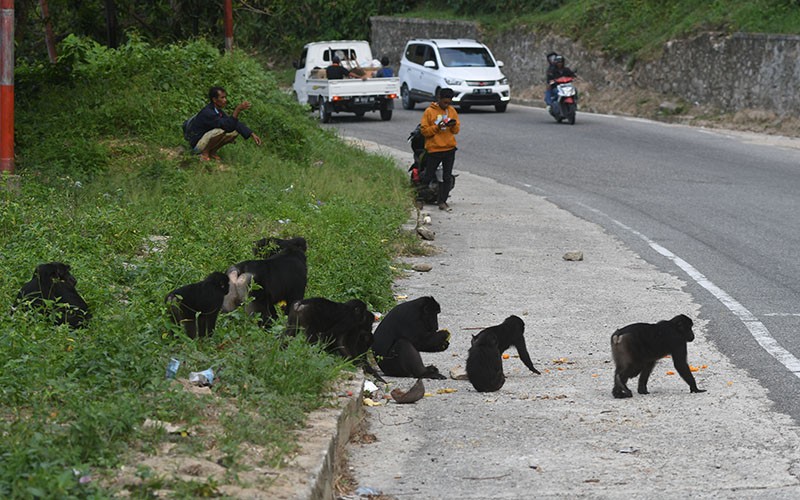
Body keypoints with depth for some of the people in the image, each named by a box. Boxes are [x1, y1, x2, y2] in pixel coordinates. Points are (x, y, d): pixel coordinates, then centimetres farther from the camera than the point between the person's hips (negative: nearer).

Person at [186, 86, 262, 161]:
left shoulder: (218, 111, 1)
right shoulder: (207, 113, -28)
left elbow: (235, 124, 4)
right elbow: (228, 126, -36)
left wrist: (252, 135, -4)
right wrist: (238, 110, -44)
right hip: (197, 145, -9)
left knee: (235, 131, 0)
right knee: (220, 131, -33)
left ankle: (212, 152, 5)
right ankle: (205, 153, -12)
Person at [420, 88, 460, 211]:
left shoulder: (452, 110, 7)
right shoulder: (429, 111, -5)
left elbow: (457, 130, 9)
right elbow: (424, 130, -8)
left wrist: (453, 125, -13)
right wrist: (437, 127, -21)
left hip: (449, 149, 4)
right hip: (434, 149, -4)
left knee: (447, 178, 2)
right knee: (428, 176, 4)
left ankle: (442, 201, 8)